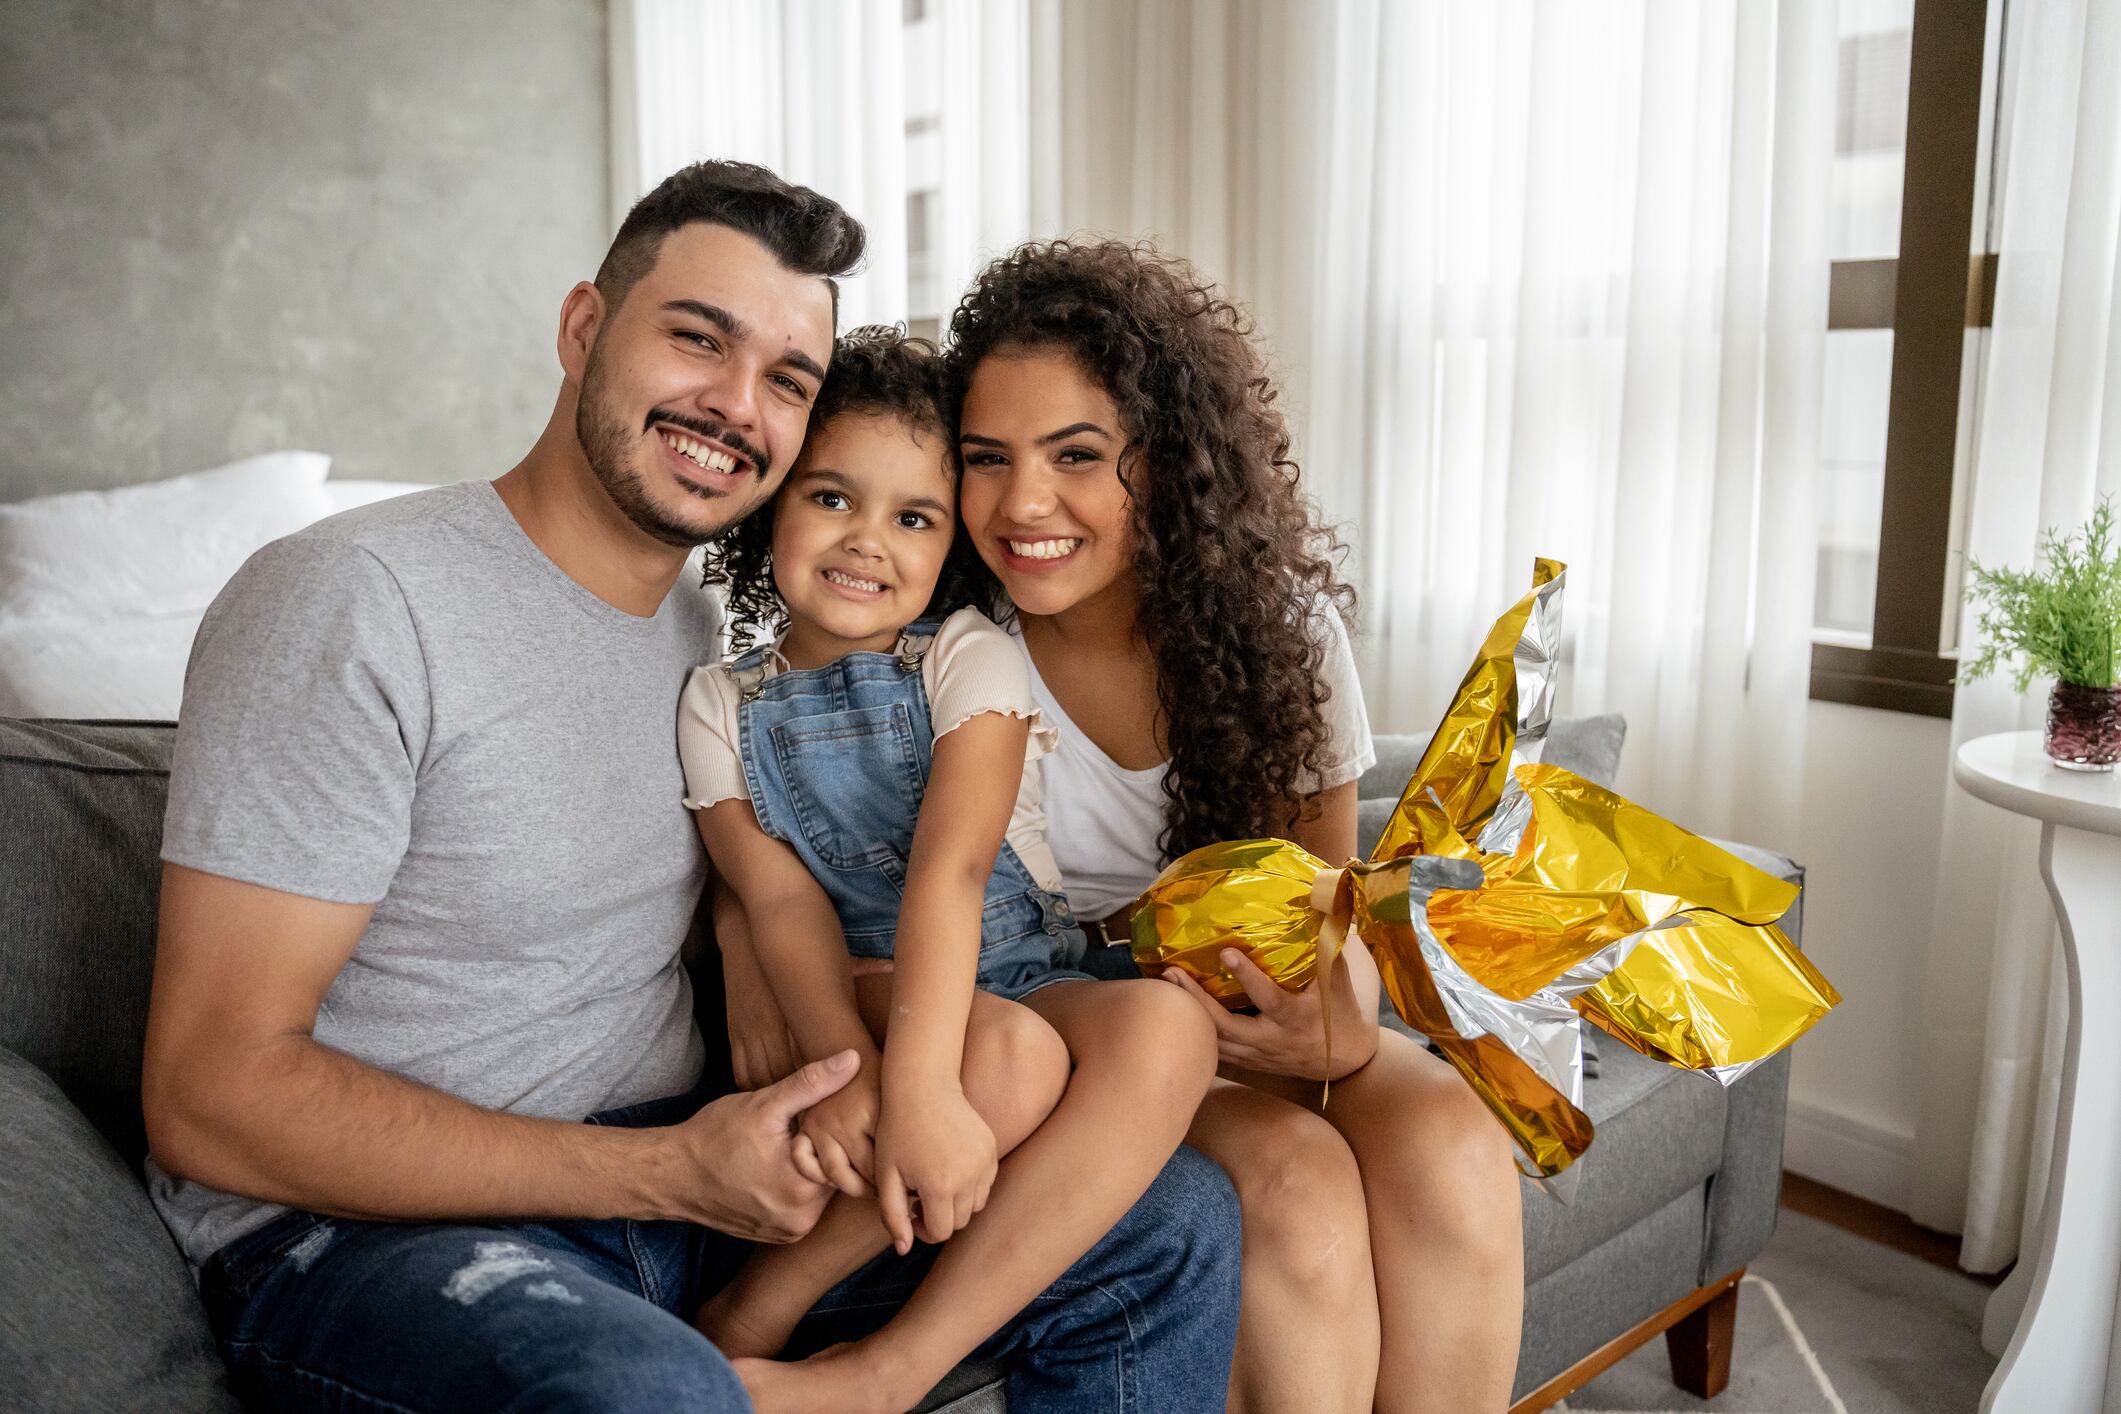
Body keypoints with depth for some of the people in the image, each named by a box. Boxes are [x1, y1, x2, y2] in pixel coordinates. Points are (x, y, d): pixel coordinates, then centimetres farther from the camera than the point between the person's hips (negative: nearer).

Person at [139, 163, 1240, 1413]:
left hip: (674, 1165, 7)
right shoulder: (358, 603, -13)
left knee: (1177, 1223, -2)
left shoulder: (711, 634, 11)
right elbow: (213, 1093, -16)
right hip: (364, 1221, -6)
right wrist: (670, 1171, -21)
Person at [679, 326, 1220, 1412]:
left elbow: (950, 869, -19)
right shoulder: (721, 705, 4)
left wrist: (918, 1086, -34)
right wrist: (847, 1070, -31)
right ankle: (754, 1317, -19)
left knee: (1170, 1032, -33)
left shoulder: (969, 660, -1)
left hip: (1026, 977, 2)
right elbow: (781, 902, -11)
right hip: (859, 997, -1)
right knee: (1012, 1057, -35)